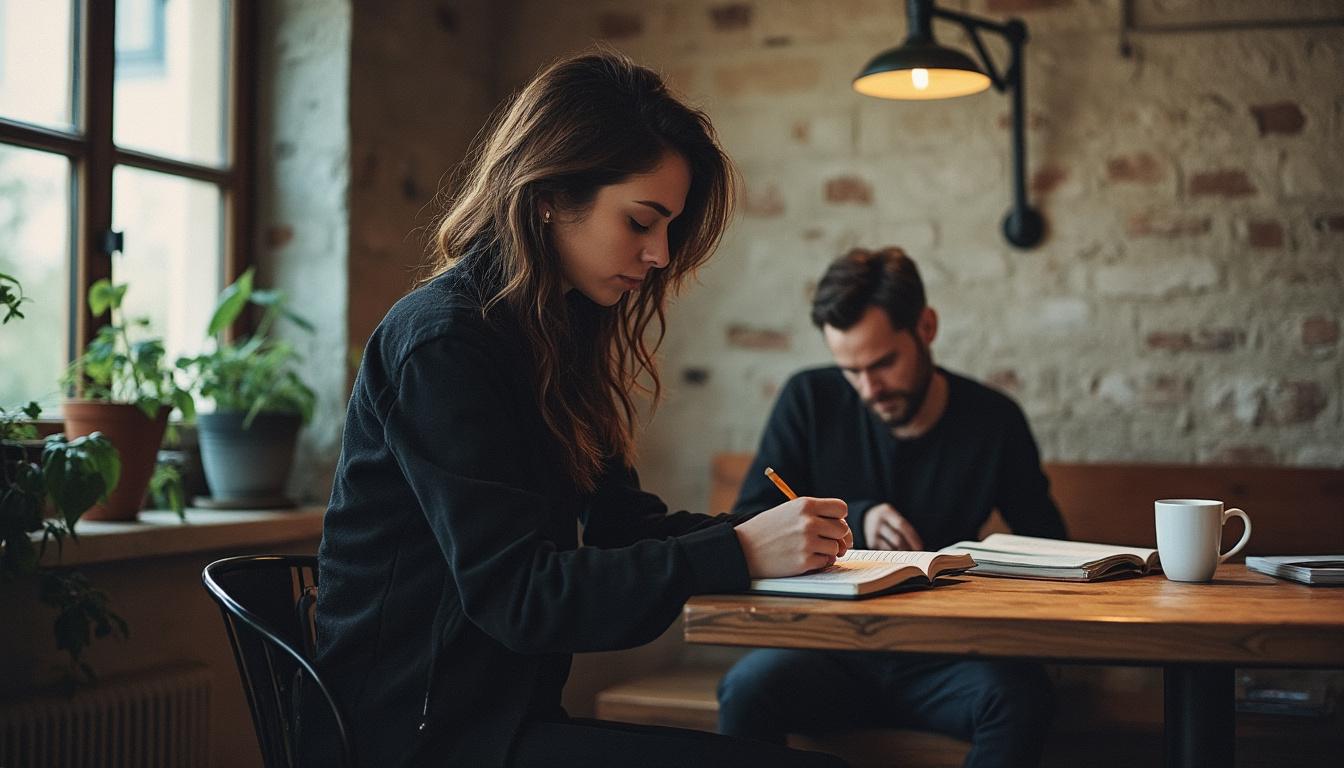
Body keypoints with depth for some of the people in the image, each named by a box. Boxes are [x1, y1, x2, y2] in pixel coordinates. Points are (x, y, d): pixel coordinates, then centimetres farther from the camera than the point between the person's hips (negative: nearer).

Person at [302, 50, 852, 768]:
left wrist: (776, 534, -5)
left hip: (502, 710, 9)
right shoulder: (441, 344, -15)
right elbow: (515, 595, -21)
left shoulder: (553, 334, 13)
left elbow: (620, 518, 12)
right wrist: (738, 552, -23)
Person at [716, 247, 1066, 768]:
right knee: (748, 687, -33)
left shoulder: (993, 421, 1)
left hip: (942, 661, 1)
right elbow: (748, 524, 1)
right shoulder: (810, 401, 0)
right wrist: (853, 520, -15)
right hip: (831, 652, 0)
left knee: (1020, 695, -32)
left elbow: (1047, 545, 11)